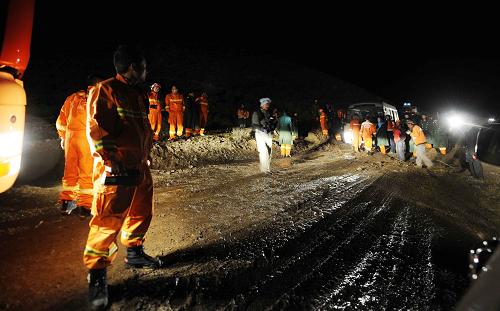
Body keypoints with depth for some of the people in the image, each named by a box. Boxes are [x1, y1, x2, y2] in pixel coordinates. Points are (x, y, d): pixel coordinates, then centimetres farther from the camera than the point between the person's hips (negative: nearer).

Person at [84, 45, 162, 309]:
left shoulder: (139, 95, 19)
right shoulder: (106, 90, -8)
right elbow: (97, 129, -15)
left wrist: (146, 155, 21)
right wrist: (112, 160, -19)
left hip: (140, 166, 9)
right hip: (116, 169, -9)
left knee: (141, 213, 17)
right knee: (109, 220, -8)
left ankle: (134, 253, 37)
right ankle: (97, 274, 5)